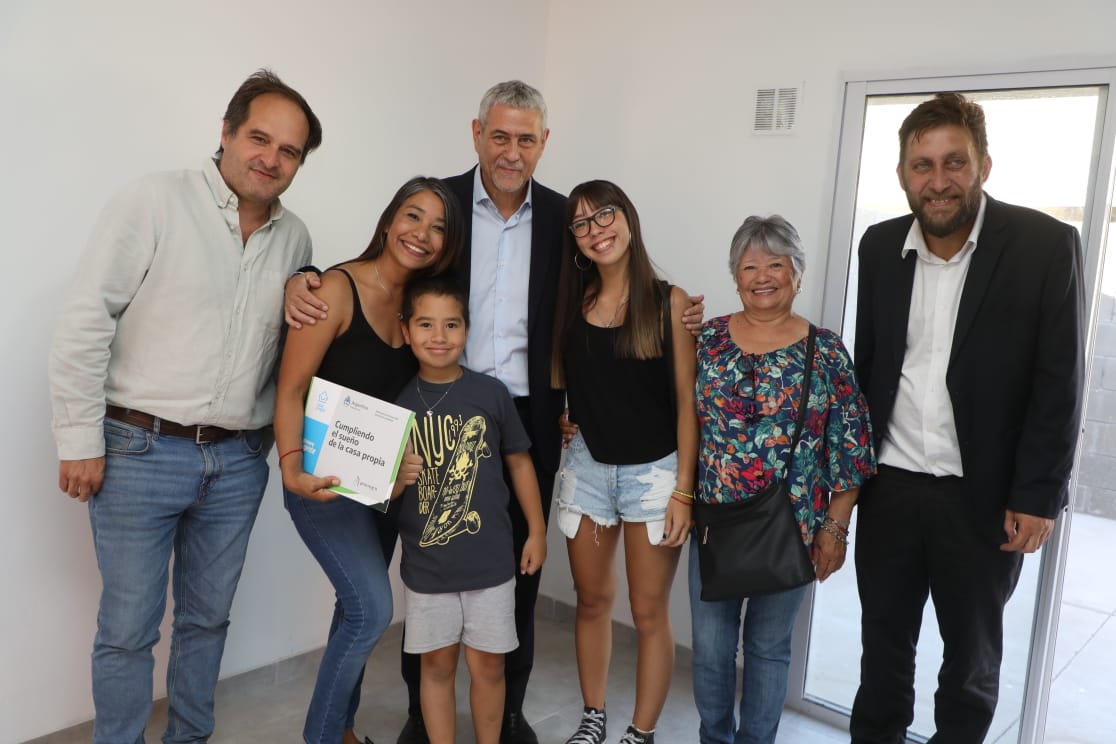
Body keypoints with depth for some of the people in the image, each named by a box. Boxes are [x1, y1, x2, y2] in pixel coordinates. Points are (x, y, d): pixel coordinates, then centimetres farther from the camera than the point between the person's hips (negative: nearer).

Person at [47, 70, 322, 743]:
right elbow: (84, 322, -10)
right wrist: (81, 440, -10)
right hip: (140, 453, -4)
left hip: (238, 462, 5)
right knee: (129, 629, 5)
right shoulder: (156, 201, -8)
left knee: (208, 618, 18)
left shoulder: (295, 238, 8)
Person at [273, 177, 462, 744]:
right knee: (372, 609, -10)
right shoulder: (337, 288, -16)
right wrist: (294, 469, -31)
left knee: (360, 606, 17)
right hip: (326, 479, -6)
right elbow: (290, 389, -19)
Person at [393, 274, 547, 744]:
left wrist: (537, 532, 6)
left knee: (487, 665, 11)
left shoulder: (491, 393, -6)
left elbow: (518, 462, 4)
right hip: (425, 564, 1)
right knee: (437, 665, 14)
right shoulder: (398, 401, -4)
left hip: (490, 560, 0)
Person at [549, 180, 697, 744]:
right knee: (592, 601, 16)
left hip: (655, 470, -3)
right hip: (587, 466, 4)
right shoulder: (572, 301, 2)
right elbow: (557, 378, 10)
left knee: (649, 612, 7)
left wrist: (683, 490, -10)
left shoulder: (669, 302, -8)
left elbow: (686, 402, -8)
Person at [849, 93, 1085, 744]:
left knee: (973, 654, 17)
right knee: (883, 641, 17)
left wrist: (1037, 496, -12)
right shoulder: (881, 246, 1)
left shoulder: (1047, 245, -10)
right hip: (889, 486, 3)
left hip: (984, 494, -3)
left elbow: (1060, 382, -9)